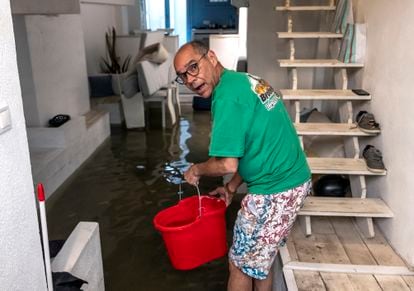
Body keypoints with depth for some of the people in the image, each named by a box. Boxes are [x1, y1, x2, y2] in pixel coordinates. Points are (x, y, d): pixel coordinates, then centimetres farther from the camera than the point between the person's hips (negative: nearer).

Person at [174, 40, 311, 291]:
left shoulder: (227, 96, -20)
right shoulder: (244, 81, 11)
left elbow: (227, 164, -24)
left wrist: (196, 170, -3)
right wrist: (232, 187, 18)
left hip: (274, 191, -9)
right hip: (295, 179, 10)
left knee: (241, 265, 9)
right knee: (262, 257, 24)